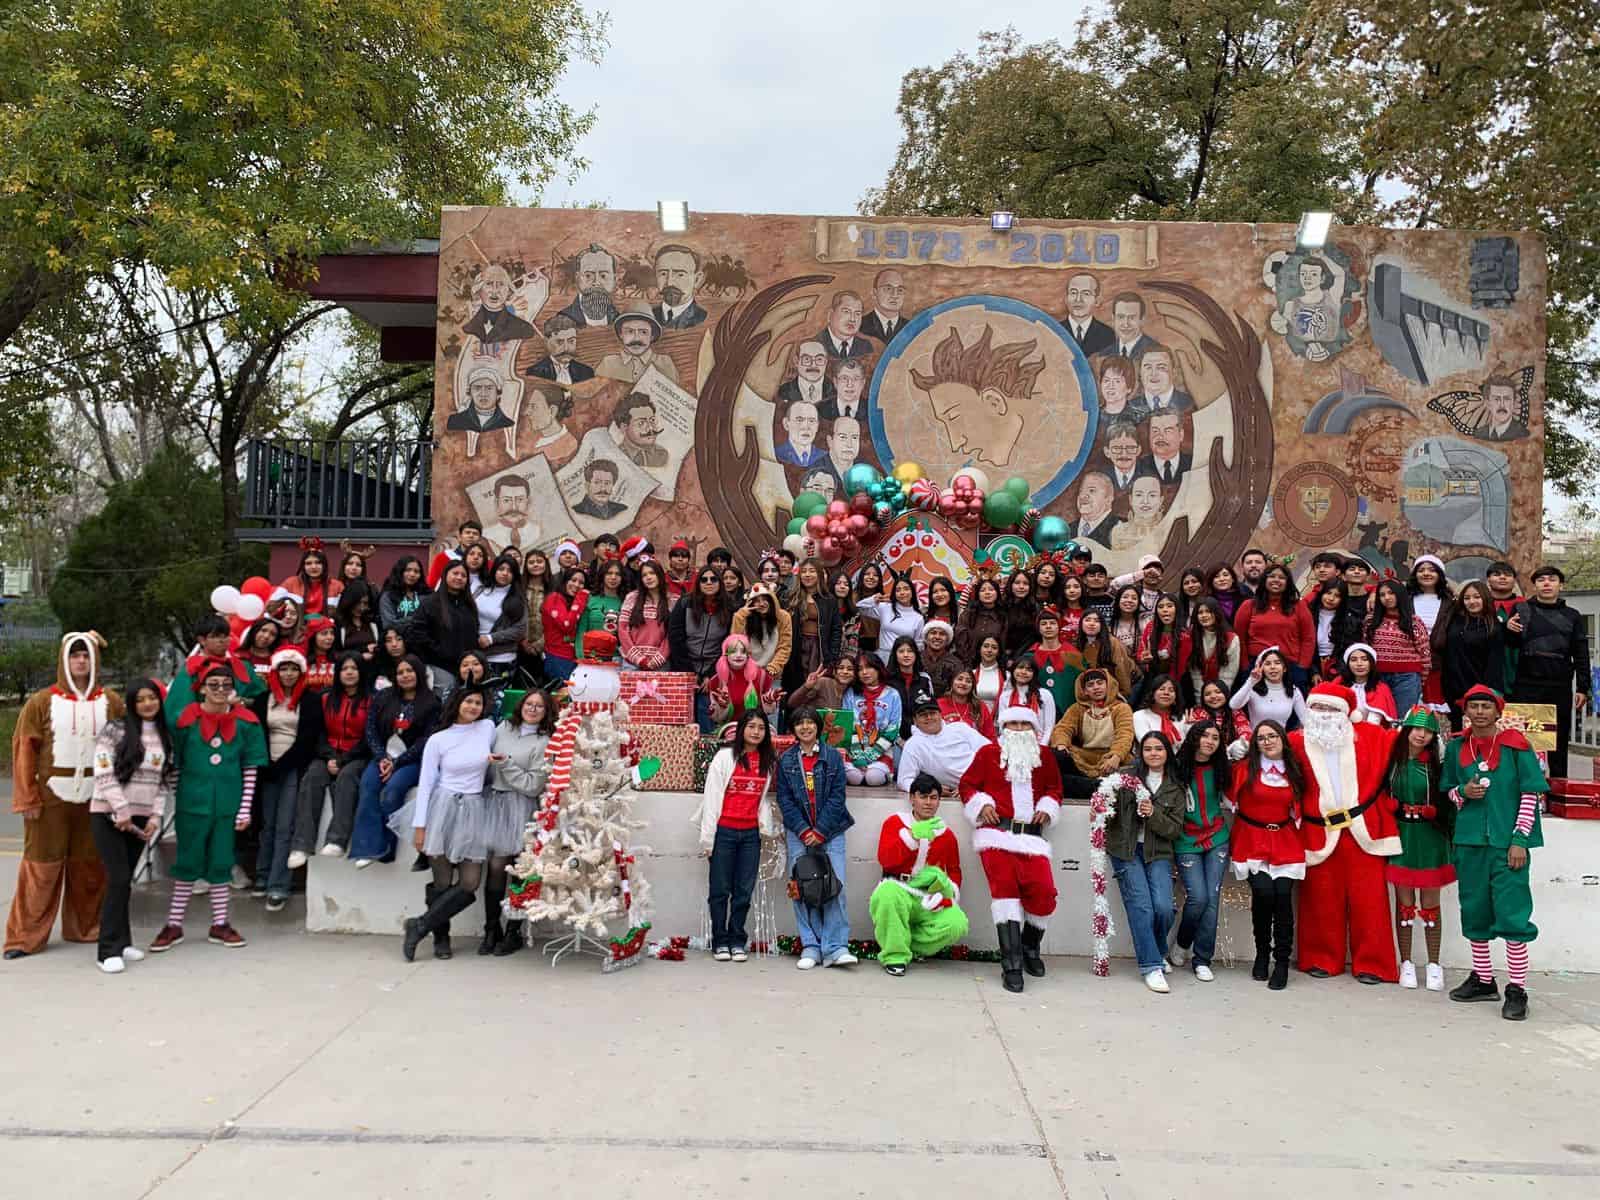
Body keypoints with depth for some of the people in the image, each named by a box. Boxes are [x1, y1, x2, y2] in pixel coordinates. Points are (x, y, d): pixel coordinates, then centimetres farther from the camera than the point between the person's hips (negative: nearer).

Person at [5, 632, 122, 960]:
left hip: (95, 799, 2)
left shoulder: (111, 702, 6)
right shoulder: (42, 702, 1)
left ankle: (86, 927, 21)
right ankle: (26, 936, 10)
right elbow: (23, 750, -1)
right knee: (42, 866, 0)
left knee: (91, 865, 8)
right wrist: (27, 798, -6)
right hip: (51, 798, -2)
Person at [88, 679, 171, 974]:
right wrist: (121, 810, -15)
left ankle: (121, 942, 18)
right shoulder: (114, 730, -5)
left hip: (141, 817, 4)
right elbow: (104, 774, -11)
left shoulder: (165, 737, 10)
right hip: (109, 815, -4)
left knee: (124, 880, 9)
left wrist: (156, 816, 0)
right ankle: (109, 950, -6)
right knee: (119, 879, -11)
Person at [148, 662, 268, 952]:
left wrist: (245, 807, -2)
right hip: (192, 801, -1)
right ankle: (174, 925, 17)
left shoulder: (245, 721, -1)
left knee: (221, 863, 11)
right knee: (187, 863, 7)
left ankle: (219, 925, 21)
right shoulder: (187, 719, -4)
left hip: (227, 804, 1)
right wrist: (173, 802, 1)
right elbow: (174, 762, 2)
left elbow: (251, 768, 2)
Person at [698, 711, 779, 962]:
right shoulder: (725, 756, -2)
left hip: (751, 833, 3)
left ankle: (737, 941, 17)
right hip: (724, 831, -3)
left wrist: (767, 823, 2)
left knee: (744, 891, 6)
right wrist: (707, 837, -7)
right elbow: (711, 795, -4)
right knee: (721, 889, 3)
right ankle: (720, 942, 14)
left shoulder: (768, 762, 8)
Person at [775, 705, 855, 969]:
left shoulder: (832, 757, 4)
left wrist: (820, 831, -8)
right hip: (798, 832, 1)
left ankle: (835, 948, -8)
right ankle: (810, 947, 5)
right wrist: (803, 830, -7)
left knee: (835, 887, -10)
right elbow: (784, 799, 3)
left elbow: (837, 796, -1)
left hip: (830, 831, -1)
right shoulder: (786, 760, 8)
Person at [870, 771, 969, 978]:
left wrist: (948, 890, -4)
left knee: (957, 924, -26)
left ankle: (908, 944, -2)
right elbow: (885, 859, -10)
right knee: (888, 893, -39)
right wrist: (913, 835, -20)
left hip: (930, 899, 3)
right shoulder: (894, 822, 4)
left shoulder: (946, 834, 12)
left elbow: (954, 871, 19)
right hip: (898, 891, -2)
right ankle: (895, 955, -18)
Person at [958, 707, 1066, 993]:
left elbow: (1054, 788, 26)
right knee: (1005, 886, -18)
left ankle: (1030, 948, 18)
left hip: (1031, 834, 2)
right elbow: (968, 784, 11)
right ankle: (1012, 965, -16)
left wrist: (1047, 808, 7)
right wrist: (982, 805, -6)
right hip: (996, 832, -2)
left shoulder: (1044, 756, 17)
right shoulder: (988, 752, 10)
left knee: (1043, 891, -12)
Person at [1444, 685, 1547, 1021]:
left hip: (1507, 842, -4)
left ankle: (1517, 990, 0)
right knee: (1475, 913, 11)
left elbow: (1531, 794, -2)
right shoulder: (1457, 747, 8)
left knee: (1512, 915, -6)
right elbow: (1448, 789, 19)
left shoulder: (1515, 745, -2)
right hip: (1469, 841, 4)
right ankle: (1483, 980, 25)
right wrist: (1463, 793, -5)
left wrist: (1519, 839, -9)